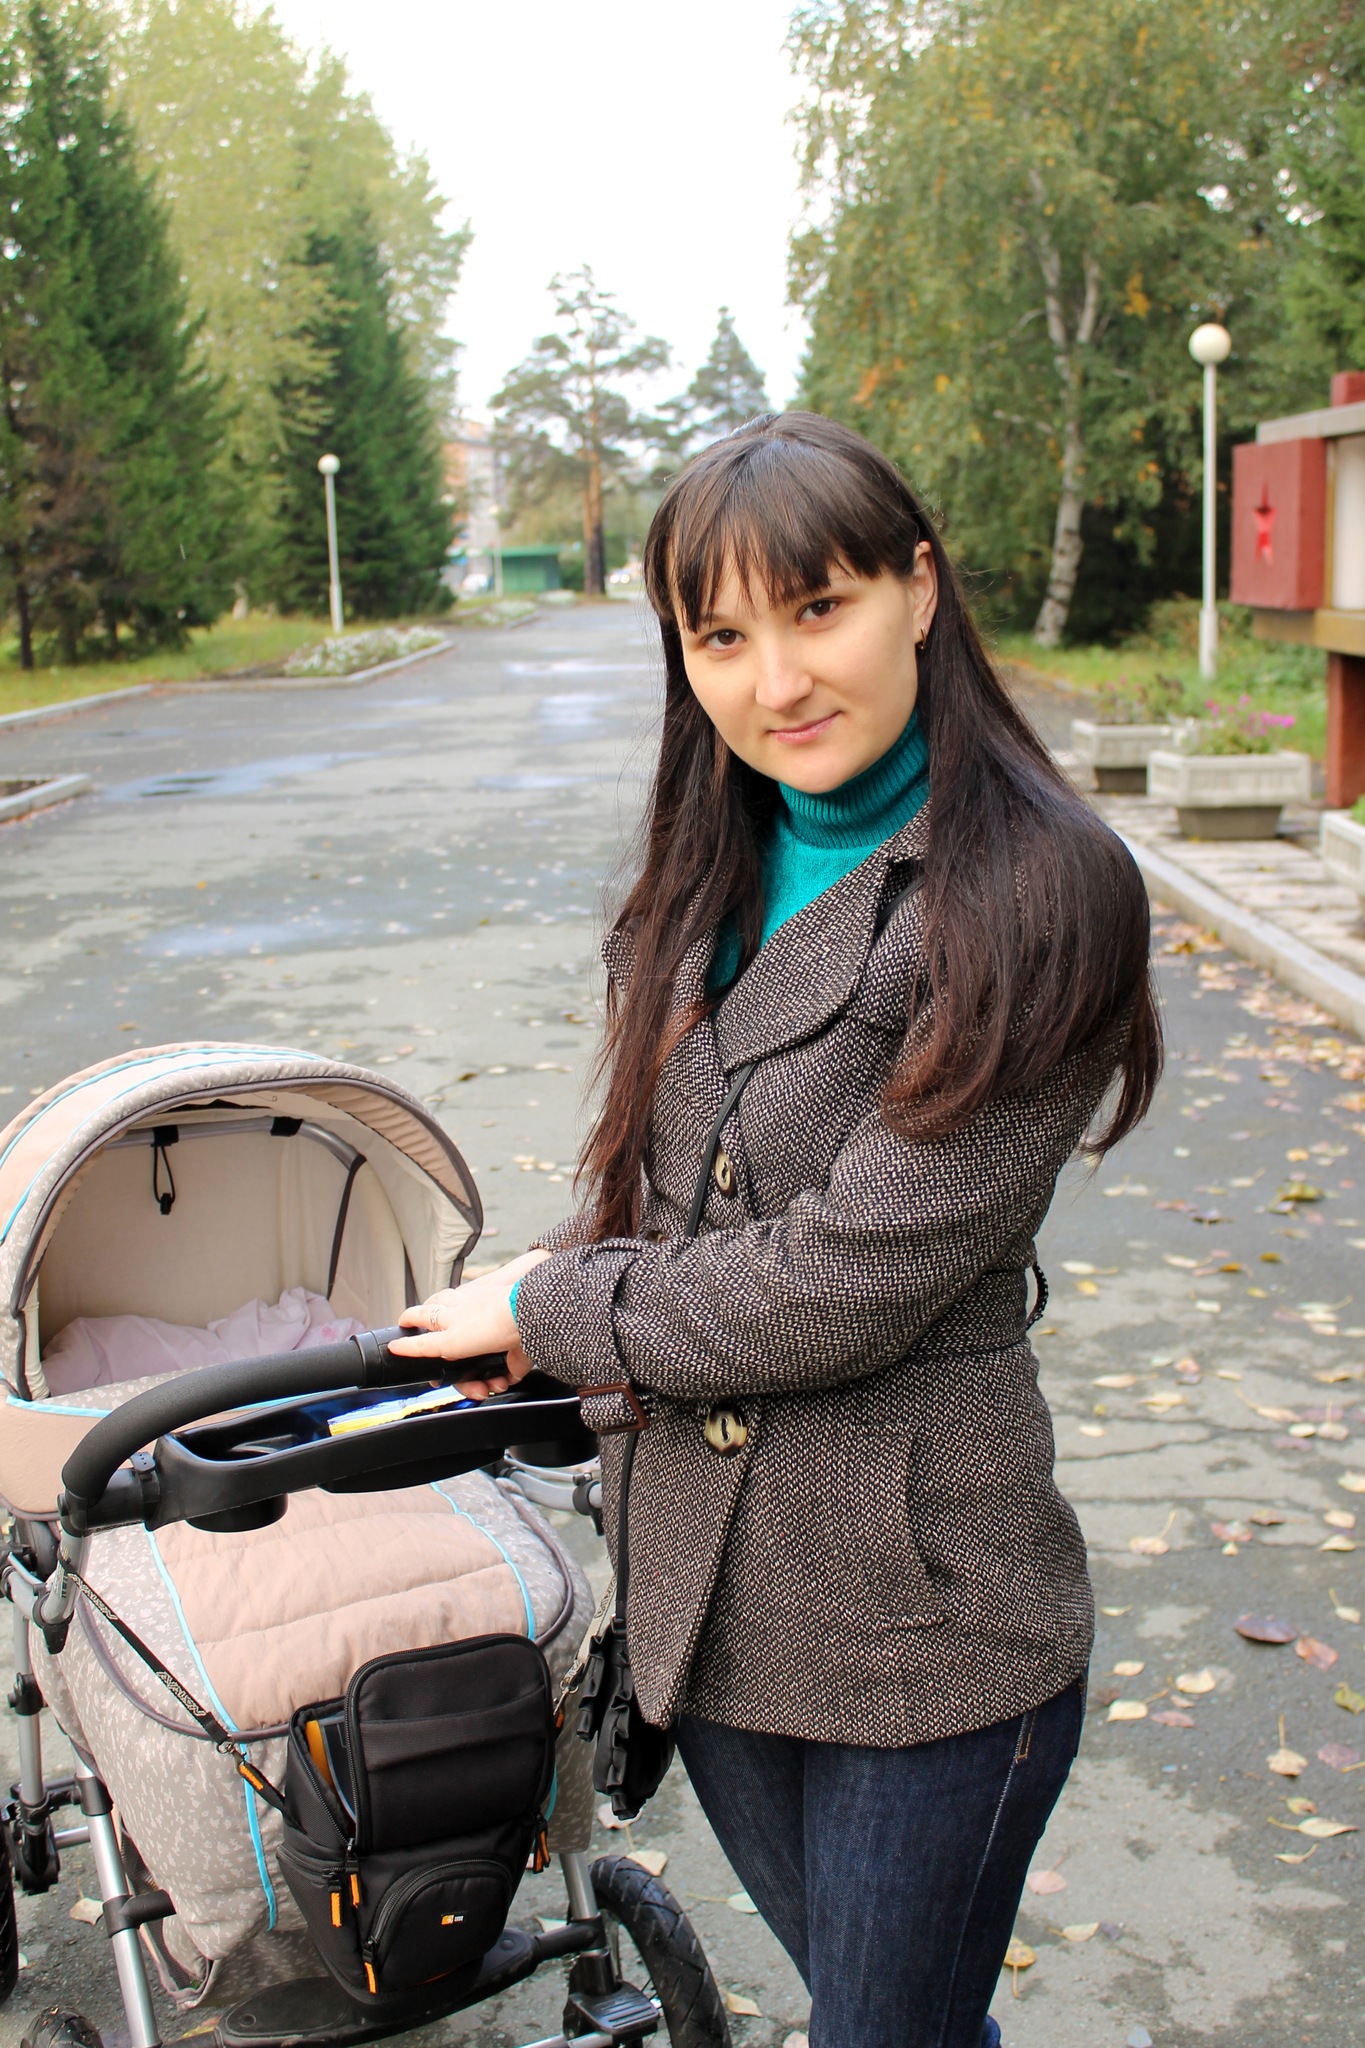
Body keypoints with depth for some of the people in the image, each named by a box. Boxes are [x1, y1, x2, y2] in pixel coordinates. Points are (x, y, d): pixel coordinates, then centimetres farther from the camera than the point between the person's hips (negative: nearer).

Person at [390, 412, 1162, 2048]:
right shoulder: (715, 873, 6)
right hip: (701, 1589, 7)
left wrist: (551, 1309, -9)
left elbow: (847, 1282, -21)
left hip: (923, 1622, -6)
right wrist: (570, 1290, -5)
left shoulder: (1032, 895, -18)